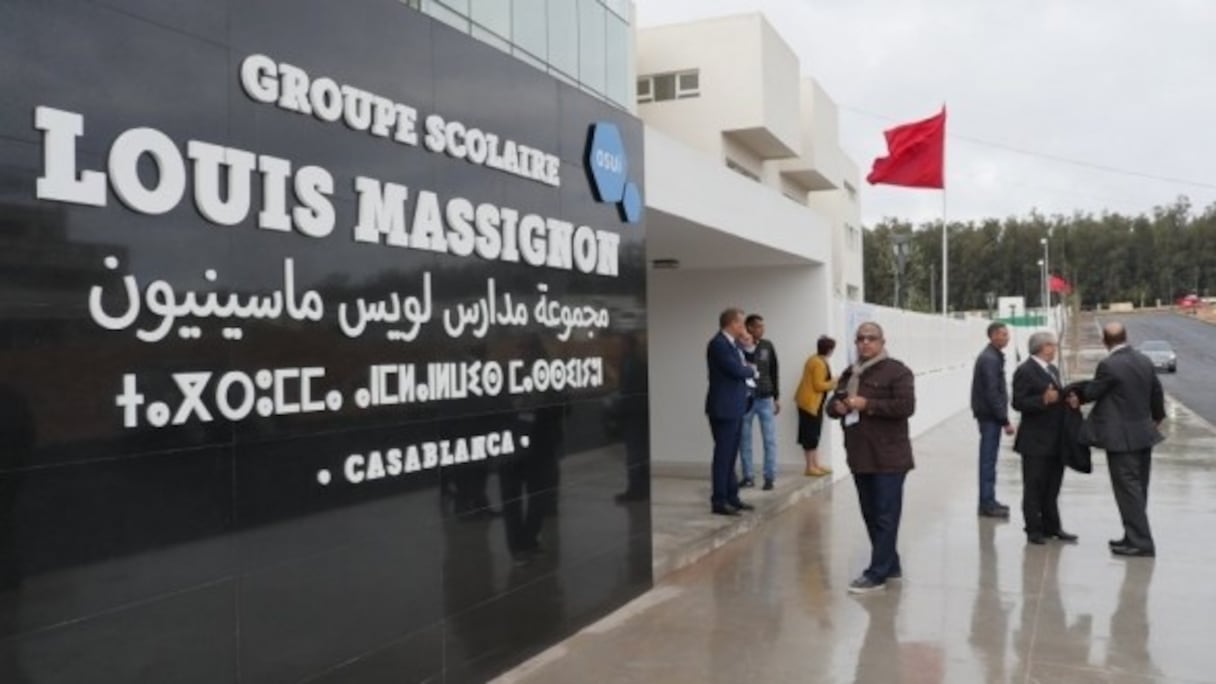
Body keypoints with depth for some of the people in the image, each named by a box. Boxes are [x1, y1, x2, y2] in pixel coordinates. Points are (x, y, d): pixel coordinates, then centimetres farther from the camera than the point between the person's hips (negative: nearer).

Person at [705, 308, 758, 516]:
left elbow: (743, 366, 15)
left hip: (735, 406, 10)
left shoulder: (732, 343, 16)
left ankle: (731, 497, 20)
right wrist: (751, 370, -3)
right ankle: (719, 501, -1)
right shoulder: (718, 343, -15)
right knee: (723, 454, -6)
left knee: (730, 454, 13)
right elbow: (736, 369, -22)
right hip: (724, 407, -10)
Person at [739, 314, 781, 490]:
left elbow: (774, 372, 8)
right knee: (744, 440, 6)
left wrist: (777, 397, 8)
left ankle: (769, 477, 8)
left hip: (765, 398, 1)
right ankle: (748, 476, 17)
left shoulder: (767, 346, 3)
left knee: (769, 440, 1)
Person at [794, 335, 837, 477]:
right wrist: (833, 383, -8)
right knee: (811, 434, -5)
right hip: (810, 403, -11)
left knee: (813, 434, 13)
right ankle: (810, 467, 0)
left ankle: (815, 465, 18)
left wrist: (831, 383, 10)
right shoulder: (820, 364, -19)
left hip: (809, 402, 11)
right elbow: (818, 385, -21)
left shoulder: (815, 360, 12)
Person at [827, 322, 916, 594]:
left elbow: (906, 406, -19)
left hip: (888, 458, -8)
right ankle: (890, 565, 27)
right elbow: (832, 404, 20)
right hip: (860, 457, 8)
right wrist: (838, 406, -5)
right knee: (871, 515, 14)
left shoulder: (896, 371, -8)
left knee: (885, 517, -3)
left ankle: (877, 573, 0)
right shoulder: (849, 374, 16)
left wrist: (867, 404, -20)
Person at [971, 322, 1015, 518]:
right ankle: (987, 504, 0)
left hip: (990, 415, 10)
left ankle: (988, 501, 21)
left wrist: (1002, 417, 15)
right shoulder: (990, 359, -16)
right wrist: (1005, 421, -19)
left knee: (988, 459, 14)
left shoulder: (993, 356, 15)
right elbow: (992, 393, -20)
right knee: (988, 460, -5)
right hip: (990, 416, -10)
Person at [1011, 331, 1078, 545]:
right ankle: (1034, 530, 8)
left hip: (1055, 440, 8)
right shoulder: (1025, 371, -12)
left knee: (1052, 486, 15)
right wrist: (1043, 400, -30)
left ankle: (1052, 527, 24)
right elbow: (1018, 402, -18)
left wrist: (1066, 400, 2)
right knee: (1034, 487, 0)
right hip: (1036, 440, -8)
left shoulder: (1053, 369, 16)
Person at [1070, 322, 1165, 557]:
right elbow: (1157, 393, 15)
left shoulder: (1108, 365, -18)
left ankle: (1141, 542, 0)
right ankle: (1135, 537, 25)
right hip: (1145, 435, 8)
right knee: (1138, 489, 15)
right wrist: (1158, 417, 32)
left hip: (1122, 439, -8)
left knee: (1129, 491, -2)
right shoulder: (1145, 361, 4)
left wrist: (1077, 398, 16)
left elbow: (1092, 392, -6)